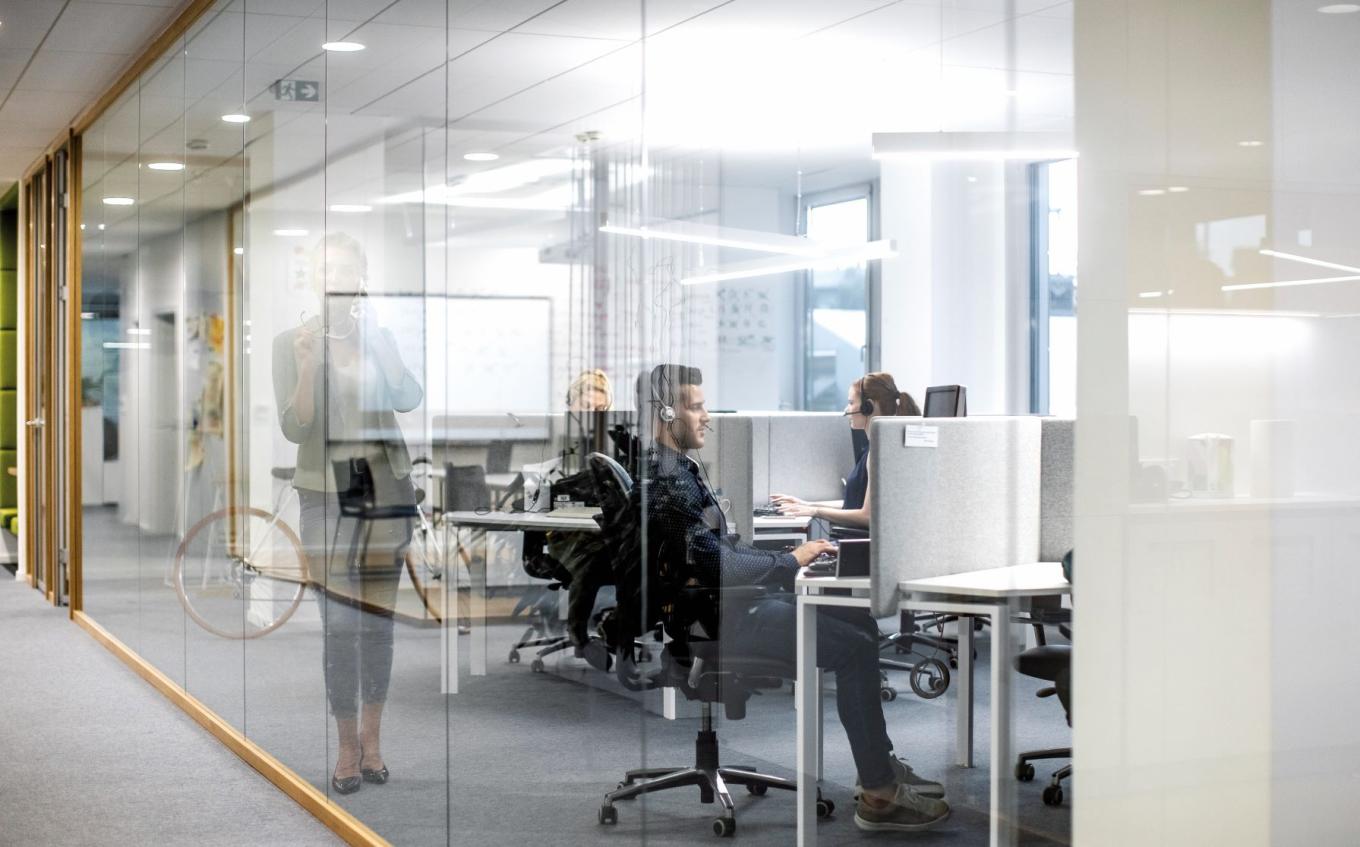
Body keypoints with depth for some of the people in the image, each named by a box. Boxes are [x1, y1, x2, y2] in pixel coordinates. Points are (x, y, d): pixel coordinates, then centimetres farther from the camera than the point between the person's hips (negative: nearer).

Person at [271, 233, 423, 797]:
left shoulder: (382, 336, 7)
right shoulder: (291, 343, 1)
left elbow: (409, 399, -9)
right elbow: (294, 428, -6)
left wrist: (374, 339, -19)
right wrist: (309, 365, -20)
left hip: (386, 484, 2)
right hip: (325, 490, -2)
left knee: (377, 618, 4)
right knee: (340, 624, -6)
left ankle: (372, 736, 15)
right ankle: (348, 746, 2)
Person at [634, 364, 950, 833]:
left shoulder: (681, 468, 13)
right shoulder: (663, 479, -21)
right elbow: (716, 565, -25)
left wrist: (787, 559, 8)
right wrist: (789, 560, -14)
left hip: (732, 596, 11)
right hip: (718, 615, -11)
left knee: (861, 622, 10)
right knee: (854, 647, -16)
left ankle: (879, 761, 15)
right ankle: (878, 796, -10)